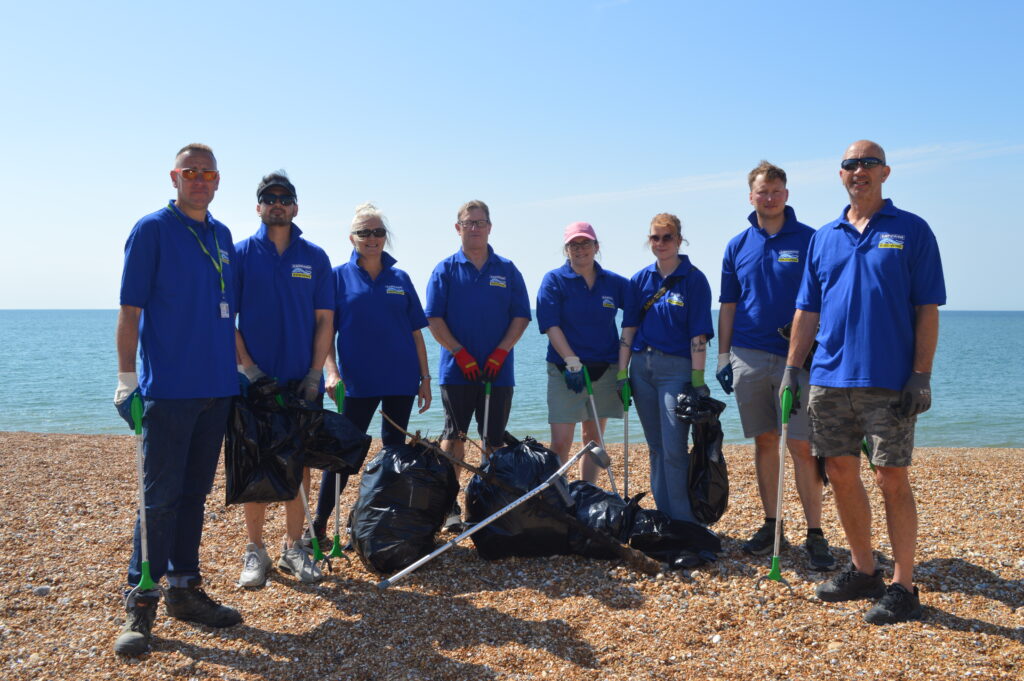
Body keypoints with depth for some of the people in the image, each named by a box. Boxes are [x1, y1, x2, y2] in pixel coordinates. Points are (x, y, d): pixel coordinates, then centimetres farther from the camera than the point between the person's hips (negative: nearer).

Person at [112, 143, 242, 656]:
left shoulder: (222, 236, 14)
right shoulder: (152, 229, -3)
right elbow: (130, 309, -6)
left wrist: (243, 365, 16)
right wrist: (127, 378, -11)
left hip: (217, 387, 6)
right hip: (168, 387, -6)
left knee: (195, 492, 11)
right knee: (160, 496, -3)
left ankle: (184, 589, 21)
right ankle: (140, 602, 7)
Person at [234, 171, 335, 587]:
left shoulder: (314, 257, 6)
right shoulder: (241, 253, 2)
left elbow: (324, 319, 4)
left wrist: (315, 374, -5)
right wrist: (246, 366, -10)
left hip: (302, 380, 2)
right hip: (255, 379, -1)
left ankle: (293, 548, 18)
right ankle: (254, 551, 15)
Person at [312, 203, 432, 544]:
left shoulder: (400, 279, 8)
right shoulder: (339, 276, 1)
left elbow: (416, 332, 9)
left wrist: (425, 377, 6)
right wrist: (332, 371, -14)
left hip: (401, 379, 3)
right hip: (358, 381, -3)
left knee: (395, 450, 11)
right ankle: (318, 525, 8)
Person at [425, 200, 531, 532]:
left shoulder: (507, 270, 8)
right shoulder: (445, 269, 4)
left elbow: (520, 316, 5)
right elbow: (435, 319, -1)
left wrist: (501, 352, -8)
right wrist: (461, 354, -11)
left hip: (499, 370, 2)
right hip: (457, 369, -1)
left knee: (495, 440, 6)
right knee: (454, 437, 2)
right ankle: (449, 507, 9)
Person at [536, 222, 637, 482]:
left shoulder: (616, 283, 5)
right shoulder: (554, 280, -1)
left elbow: (631, 324, 3)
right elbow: (551, 326, -10)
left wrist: (622, 370, -5)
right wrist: (572, 362, -20)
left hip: (604, 370, 3)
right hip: (565, 371, -3)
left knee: (594, 439, 10)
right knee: (560, 442, -8)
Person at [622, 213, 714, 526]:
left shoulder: (694, 279, -3)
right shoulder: (641, 278, 10)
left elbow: (699, 334, -8)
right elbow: (628, 328, 9)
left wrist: (697, 379, -13)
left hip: (676, 367, -5)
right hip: (641, 366, 5)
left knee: (674, 449, -10)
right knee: (656, 448, 11)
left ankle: (683, 521, 0)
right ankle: (662, 516, 21)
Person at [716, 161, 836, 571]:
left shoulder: (809, 240, 1)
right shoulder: (738, 246, 10)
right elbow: (728, 306, 12)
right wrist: (723, 357, 7)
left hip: (795, 357, -3)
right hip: (748, 357, 3)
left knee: (802, 445, -5)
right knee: (764, 441, 10)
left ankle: (815, 535, 3)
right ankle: (770, 525, 20)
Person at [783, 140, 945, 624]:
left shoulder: (911, 231, 1)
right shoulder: (823, 238, 13)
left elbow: (927, 309, -3)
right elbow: (807, 310, 14)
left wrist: (921, 376, -11)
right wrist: (792, 369, 7)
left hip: (889, 382, -4)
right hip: (829, 379, 5)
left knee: (892, 479, -2)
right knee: (841, 475, 9)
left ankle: (902, 588, 9)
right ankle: (863, 572, 25)